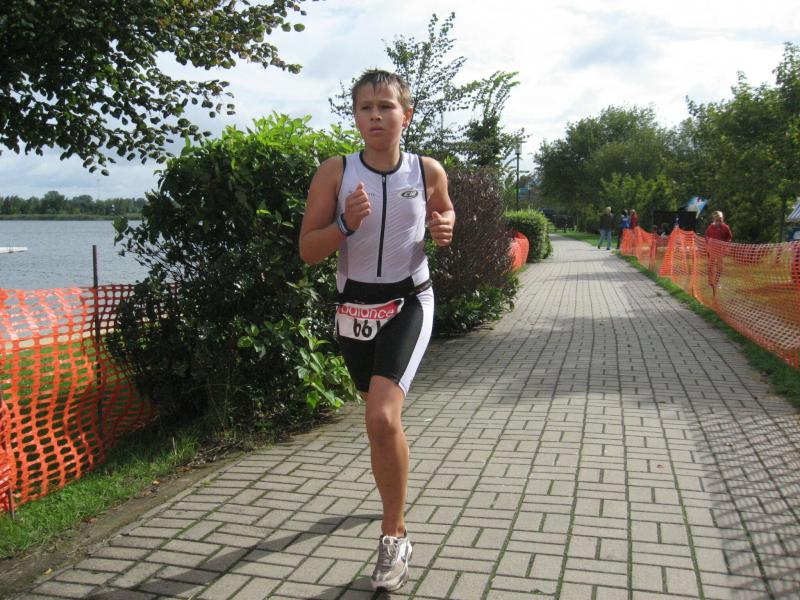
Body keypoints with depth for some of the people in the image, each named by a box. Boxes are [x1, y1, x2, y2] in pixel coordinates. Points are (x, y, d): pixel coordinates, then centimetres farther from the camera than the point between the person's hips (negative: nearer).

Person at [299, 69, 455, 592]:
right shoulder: (335, 172, -7)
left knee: (383, 417, -22)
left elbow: (444, 211, 17)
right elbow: (308, 250, -6)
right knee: (379, 417, 20)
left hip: (408, 303, -2)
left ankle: (395, 534, -4)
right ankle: (395, 493, 50)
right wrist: (346, 224, -25)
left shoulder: (428, 171, -4)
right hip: (354, 307, 2)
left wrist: (446, 228, -6)